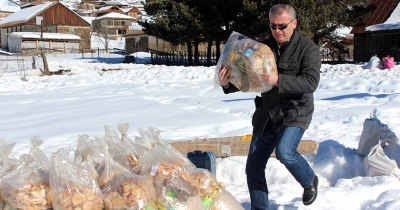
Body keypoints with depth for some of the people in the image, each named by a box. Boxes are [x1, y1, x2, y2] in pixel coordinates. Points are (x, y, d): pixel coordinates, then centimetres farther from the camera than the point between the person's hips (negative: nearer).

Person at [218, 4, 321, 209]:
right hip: (266, 115, 5)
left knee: (285, 152, -27)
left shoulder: (308, 48, -9)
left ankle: (309, 181, 6)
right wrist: (227, 83, -15)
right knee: (253, 167, 5)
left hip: (295, 112, -4)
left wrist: (279, 80, -35)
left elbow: (311, 82, -21)